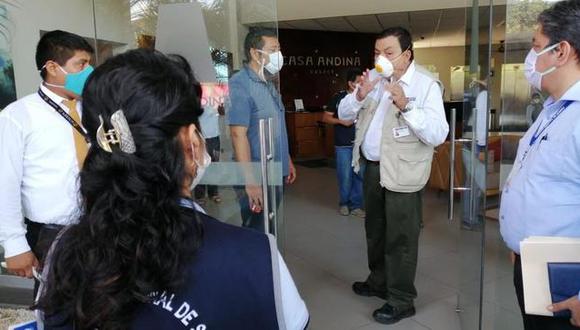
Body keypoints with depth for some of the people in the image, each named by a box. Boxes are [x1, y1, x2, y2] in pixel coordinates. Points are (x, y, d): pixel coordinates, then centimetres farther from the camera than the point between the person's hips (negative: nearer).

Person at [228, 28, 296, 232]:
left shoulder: (269, 84, 12)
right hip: (257, 178, -9)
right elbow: (238, 134, -23)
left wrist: (287, 161, 20)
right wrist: (250, 181, -26)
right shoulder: (240, 84, -16)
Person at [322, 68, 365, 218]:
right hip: (343, 145, -3)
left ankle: (355, 205, 19)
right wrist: (341, 121, -13)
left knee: (360, 176, 5)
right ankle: (344, 203, 22)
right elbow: (325, 117, 0)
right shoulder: (338, 97, -2)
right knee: (345, 176, 1)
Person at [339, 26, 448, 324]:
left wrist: (405, 105, -31)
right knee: (375, 230, 21)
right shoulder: (372, 78, 6)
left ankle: (401, 301, 19)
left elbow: (438, 135, -22)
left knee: (400, 239, 2)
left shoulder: (426, 84, -13)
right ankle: (379, 282, 41)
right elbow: (344, 114, 6)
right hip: (372, 167, 7)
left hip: (401, 173, -7)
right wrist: (359, 95, -13)